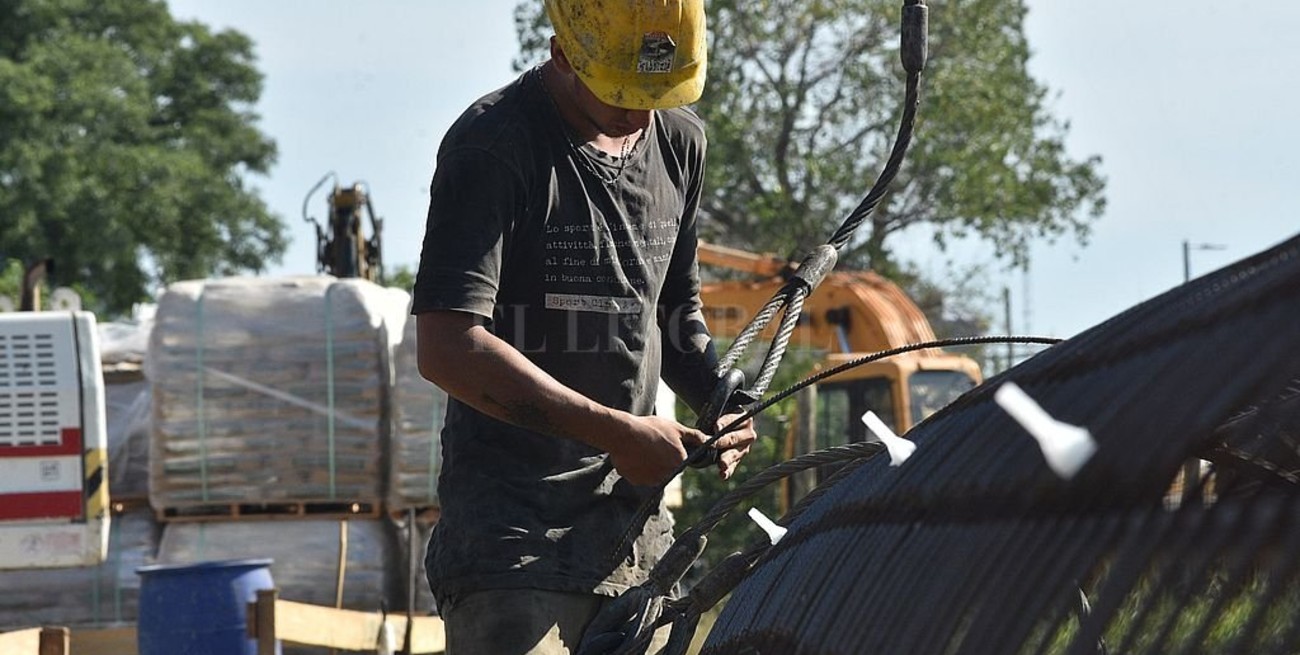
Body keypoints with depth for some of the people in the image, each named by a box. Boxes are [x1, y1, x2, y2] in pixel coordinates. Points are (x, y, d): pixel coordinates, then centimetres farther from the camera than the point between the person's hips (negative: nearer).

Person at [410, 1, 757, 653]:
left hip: (637, 521, 7)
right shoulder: (492, 145, -12)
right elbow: (447, 349, -21)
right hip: (514, 532, -6)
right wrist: (617, 432, -20)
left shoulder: (679, 142, 12)